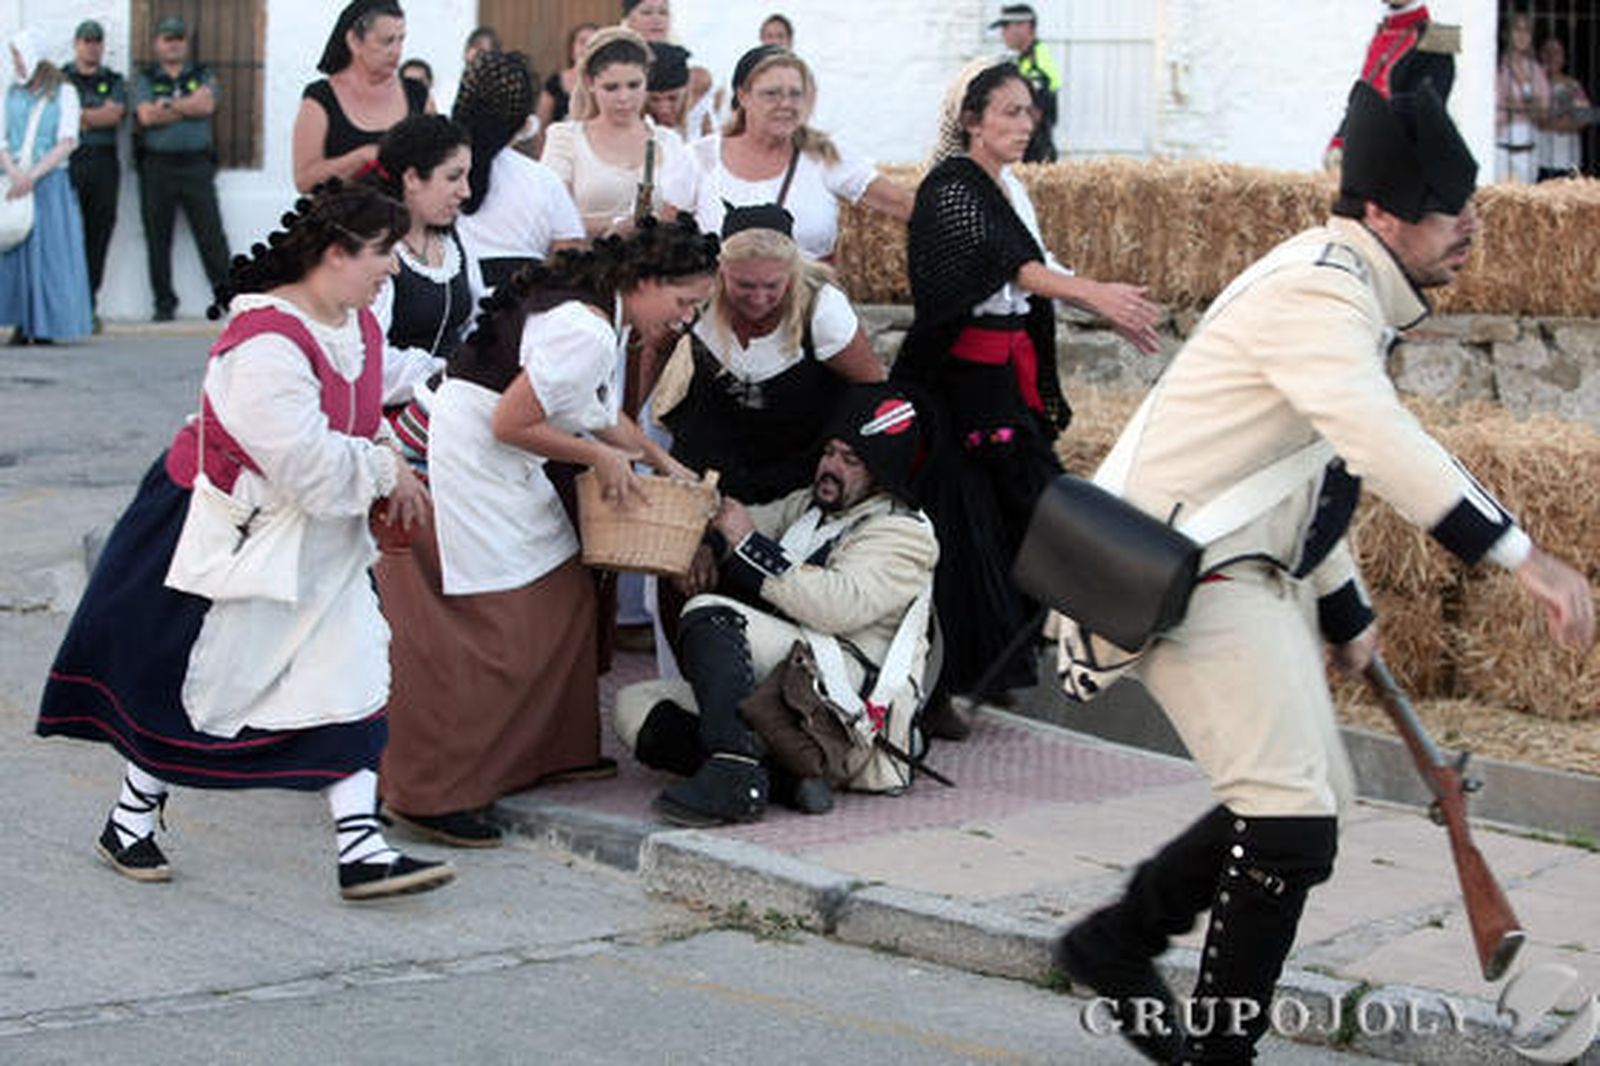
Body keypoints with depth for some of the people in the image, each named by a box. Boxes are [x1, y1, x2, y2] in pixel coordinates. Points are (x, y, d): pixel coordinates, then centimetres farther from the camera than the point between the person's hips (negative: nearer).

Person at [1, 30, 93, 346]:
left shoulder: (63, 93, 3)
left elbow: (66, 143, -4)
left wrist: (33, 175, -13)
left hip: (50, 181, -3)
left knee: (49, 248, -6)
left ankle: (46, 327, -5)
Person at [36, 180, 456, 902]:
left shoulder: (357, 323, 3)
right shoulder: (267, 344, -28)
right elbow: (306, 461, -32)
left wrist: (386, 473, 0)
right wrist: (384, 471, -17)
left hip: (321, 543, 8)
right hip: (234, 535, -8)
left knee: (350, 676, 0)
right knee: (205, 680, 6)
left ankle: (362, 850, 1)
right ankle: (130, 822, 27)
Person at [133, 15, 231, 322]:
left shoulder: (203, 75, 13)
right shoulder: (145, 79, 11)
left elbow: (207, 104, -6)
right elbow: (147, 115, -6)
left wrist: (169, 105, -5)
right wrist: (190, 106, -3)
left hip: (196, 164, 0)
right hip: (157, 166, 0)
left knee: (211, 234, -4)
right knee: (158, 239, 2)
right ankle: (164, 303, 9)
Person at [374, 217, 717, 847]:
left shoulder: (608, 318, 10)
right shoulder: (585, 332, -23)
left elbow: (598, 411, 26)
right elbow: (510, 423, -23)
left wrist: (658, 459, 21)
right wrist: (600, 456, -12)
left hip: (502, 470, 11)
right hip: (462, 461, -11)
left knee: (564, 599, 14)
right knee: (490, 632, -11)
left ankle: (552, 752, 27)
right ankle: (429, 794, -6)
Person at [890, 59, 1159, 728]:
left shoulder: (1008, 188, 13)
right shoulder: (951, 189, -14)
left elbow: (1037, 269, 19)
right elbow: (1006, 263, -27)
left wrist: (1113, 313, 11)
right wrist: (1094, 294, -36)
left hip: (1005, 380, 9)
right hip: (953, 379, -9)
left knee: (1031, 508, 10)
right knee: (955, 531, -9)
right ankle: (929, 690, -3)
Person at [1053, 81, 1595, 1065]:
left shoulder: (1350, 293, 13)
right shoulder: (1318, 291, -20)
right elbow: (1384, 442, -36)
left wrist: (1345, 611, 24)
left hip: (1256, 572, 11)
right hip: (1196, 571, -11)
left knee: (1308, 797, 19)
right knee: (1293, 826, -13)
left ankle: (1116, 945, 31)